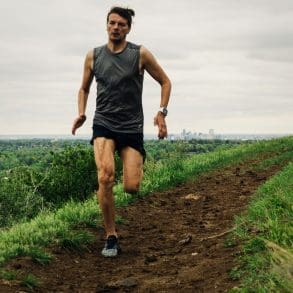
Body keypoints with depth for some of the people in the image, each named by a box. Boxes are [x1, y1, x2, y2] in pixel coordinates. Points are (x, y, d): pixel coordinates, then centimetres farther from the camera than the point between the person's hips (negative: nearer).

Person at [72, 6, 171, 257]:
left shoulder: (140, 54, -2)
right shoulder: (93, 56, 5)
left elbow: (165, 82, 8)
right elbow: (84, 88, 19)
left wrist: (162, 112, -5)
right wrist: (81, 113, 1)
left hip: (132, 127, 0)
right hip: (103, 125, 1)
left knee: (132, 188, -8)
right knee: (105, 177, -24)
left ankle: (138, 164, 32)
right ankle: (111, 237, -11)